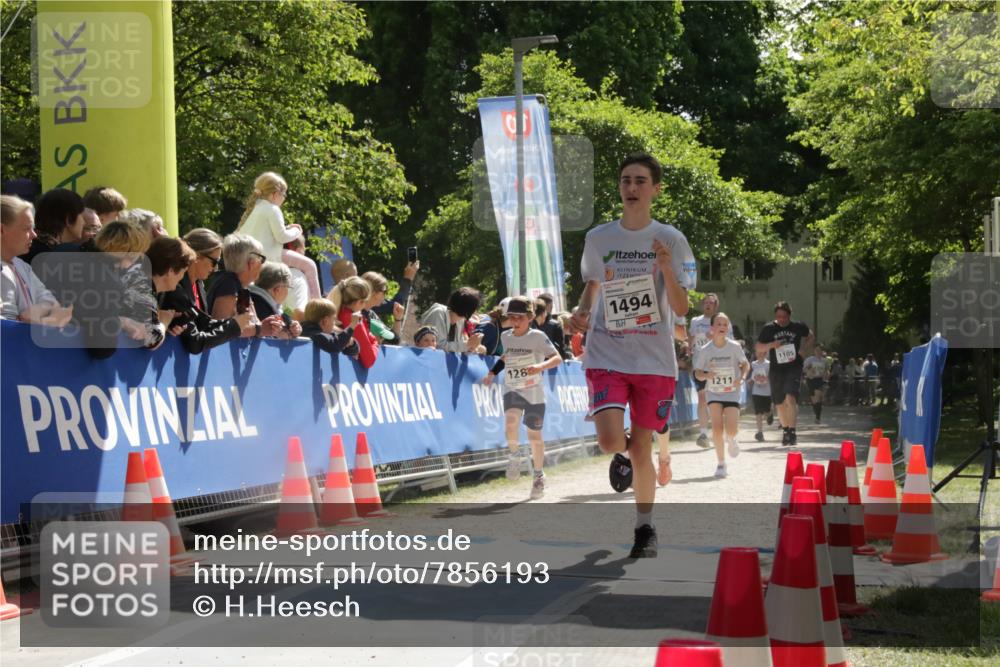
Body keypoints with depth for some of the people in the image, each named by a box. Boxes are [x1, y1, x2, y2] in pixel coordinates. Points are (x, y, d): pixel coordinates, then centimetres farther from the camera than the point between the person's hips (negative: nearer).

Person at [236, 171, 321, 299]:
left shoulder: (253, 207, 15)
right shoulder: (273, 209, -11)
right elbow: (282, 237, -15)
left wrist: (287, 229, 19)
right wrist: (296, 231, 4)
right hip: (267, 257, -10)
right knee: (309, 265, -3)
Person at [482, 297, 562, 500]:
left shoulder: (538, 337, -9)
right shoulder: (506, 336, 5)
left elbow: (557, 358, -13)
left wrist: (541, 366, -31)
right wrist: (492, 372, 18)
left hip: (534, 393, -2)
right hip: (512, 390, 2)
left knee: (534, 435, 6)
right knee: (510, 423, -26)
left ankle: (538, 475, 25)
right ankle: (514, 456, 1)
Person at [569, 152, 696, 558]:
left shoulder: (671, 241, -3)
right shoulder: (598, 238, 4)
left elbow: (681, 309, -6)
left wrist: (667, 269, -23)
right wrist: (583, 313, -1)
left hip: (654, 361, -1)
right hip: (606, 356, 1)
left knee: (642, 450, 6)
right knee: (610, 441, -18)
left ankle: (645, 530, 26)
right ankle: (621, 454, 21)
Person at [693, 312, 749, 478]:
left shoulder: (735, 347, -8)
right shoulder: (705, 350, -9)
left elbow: (745, 364, 5)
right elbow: (697, 373, -2)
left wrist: (741, 378, -14)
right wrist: (706, 375, -25)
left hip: (732, 392, 0)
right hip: (713, 393, 0)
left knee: (732, 430, -11)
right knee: (717, 427, -15)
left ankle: (731, 440, 29)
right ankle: (721, 463, 2)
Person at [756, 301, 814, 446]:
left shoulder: (798, 326, 1)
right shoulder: (768, 329, 0)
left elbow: (810, 336, 19)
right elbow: (758, 347, 7)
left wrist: (804, 349, 2)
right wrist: (771, 345, -12)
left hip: (794, 368, -2)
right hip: (776, 369, 2)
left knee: (790, 398, -22)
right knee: (780, 404, 10)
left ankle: (792, 431, -19)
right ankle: (785, 430, 31)